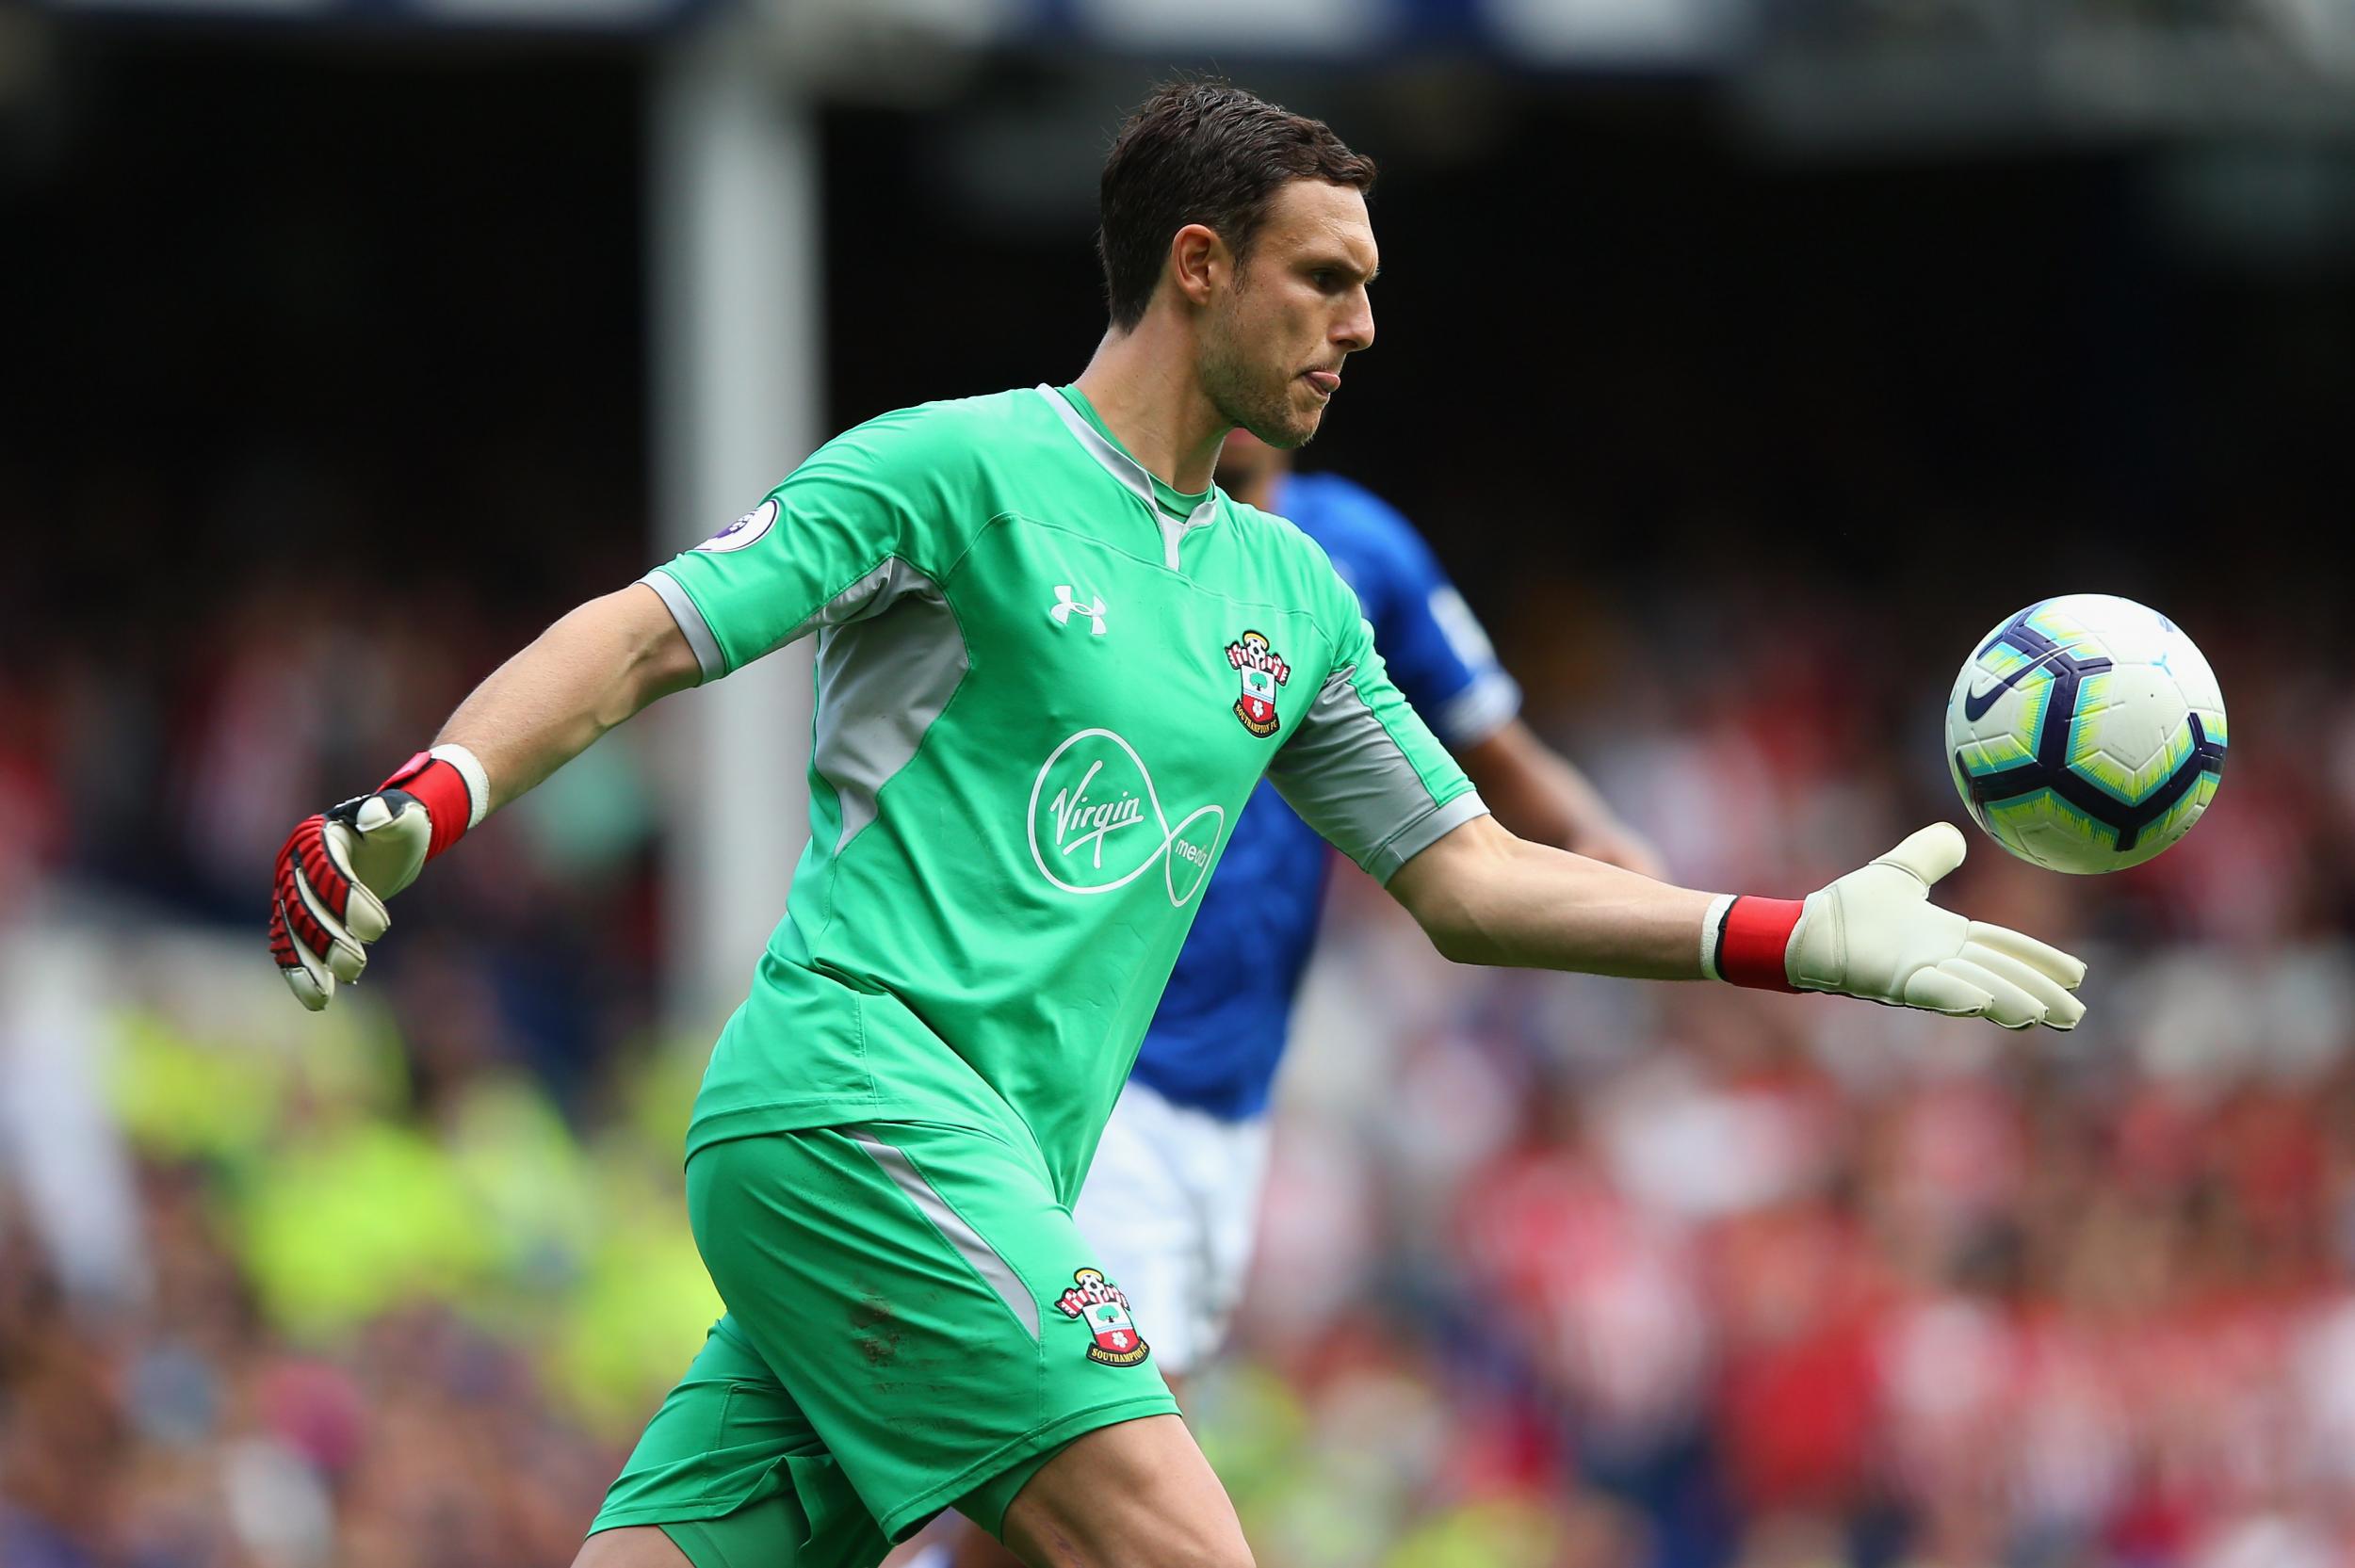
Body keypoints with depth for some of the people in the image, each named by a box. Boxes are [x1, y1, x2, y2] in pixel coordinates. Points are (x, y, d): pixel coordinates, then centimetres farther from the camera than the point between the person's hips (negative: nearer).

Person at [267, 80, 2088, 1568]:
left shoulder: (1293, 594, 21)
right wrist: (422, 801, -21)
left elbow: (1470, 880, 24)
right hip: (855, 1092, -7)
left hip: (981, 1183, 7)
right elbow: (644, 639, -5)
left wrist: (1800, 937, 16)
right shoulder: (964, 467, -1)